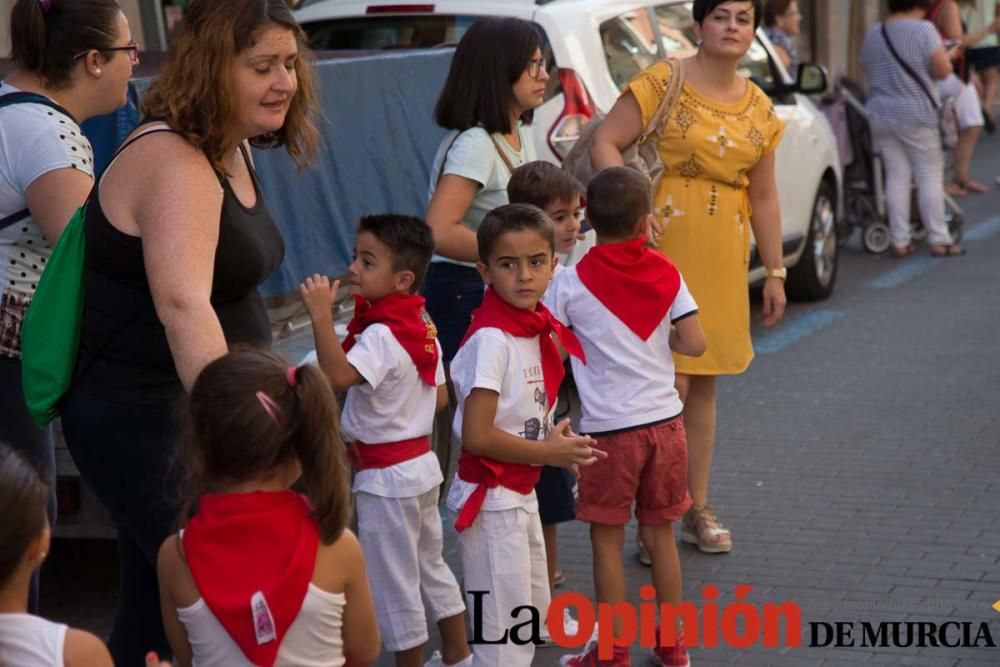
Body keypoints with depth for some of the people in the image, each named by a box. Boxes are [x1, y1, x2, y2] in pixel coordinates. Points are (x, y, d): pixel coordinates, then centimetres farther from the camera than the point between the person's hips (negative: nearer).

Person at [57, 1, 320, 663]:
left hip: (190, 408, 10)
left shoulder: (231, 150, 8)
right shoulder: (175, 163, -22)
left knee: (156, 604, 17)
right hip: (145, 419, -10)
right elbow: (183, 305, -38)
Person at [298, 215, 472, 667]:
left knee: (394, 584, 4)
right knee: (431, 566, 22)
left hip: (387, 477, -10)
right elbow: (440, 397, 11)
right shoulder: (421, 327, 4)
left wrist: (321, 315, -41)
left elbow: (337, 376, -41)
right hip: (421, 463, 10)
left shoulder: (382, 336, -24)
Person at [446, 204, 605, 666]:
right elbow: (476, 436, -26)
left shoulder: (539, 328, 3)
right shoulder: (492, 338, -22)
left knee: (533, 612, 22)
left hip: (521, 493, 9)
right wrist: (547, 452, -15)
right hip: (491, 499, -9)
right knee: (503, 627, 1)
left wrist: (552, 436, -3)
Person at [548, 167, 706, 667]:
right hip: (664, 421, 4)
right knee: (661, 535, 15)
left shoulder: (572, 283, -11)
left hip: (609, 429, -3)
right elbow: (694, 344, -3)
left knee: (607, 540, 7)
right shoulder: (666, 274, -2)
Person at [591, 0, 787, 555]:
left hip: (723, 259, 6)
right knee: (669, 384, -10)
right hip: (664, 248, -6)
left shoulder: (759, 109, 11)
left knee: (703, 384, 13)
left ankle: (697, 509, 24)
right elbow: (605, 143, -11)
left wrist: (774, 272, 14)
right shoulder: (663, 84, -6)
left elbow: (763, 197, 15)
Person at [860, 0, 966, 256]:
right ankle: (939, 240, 2)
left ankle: (900, 242, 3)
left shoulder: (872, 36, 10)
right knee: (930, 175, 3)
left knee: (896, 176, 6)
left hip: (880, 115, 5)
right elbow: (943, 70, -12)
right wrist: (943, 52, 7)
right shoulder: (923, 29, -10)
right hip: (916, 115, -5)